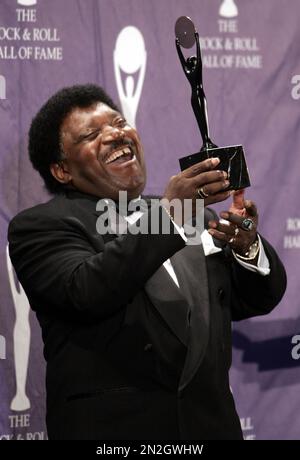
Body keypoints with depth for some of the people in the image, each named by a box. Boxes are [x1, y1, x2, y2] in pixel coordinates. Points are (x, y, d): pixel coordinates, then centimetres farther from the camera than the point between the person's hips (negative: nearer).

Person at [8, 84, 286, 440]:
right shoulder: (40, 226, -6)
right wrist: (169, 214, -28)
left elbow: (258, 300, 9)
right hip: (113, 429, -5)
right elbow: (86, 293, -23)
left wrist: (247, 245, -11)